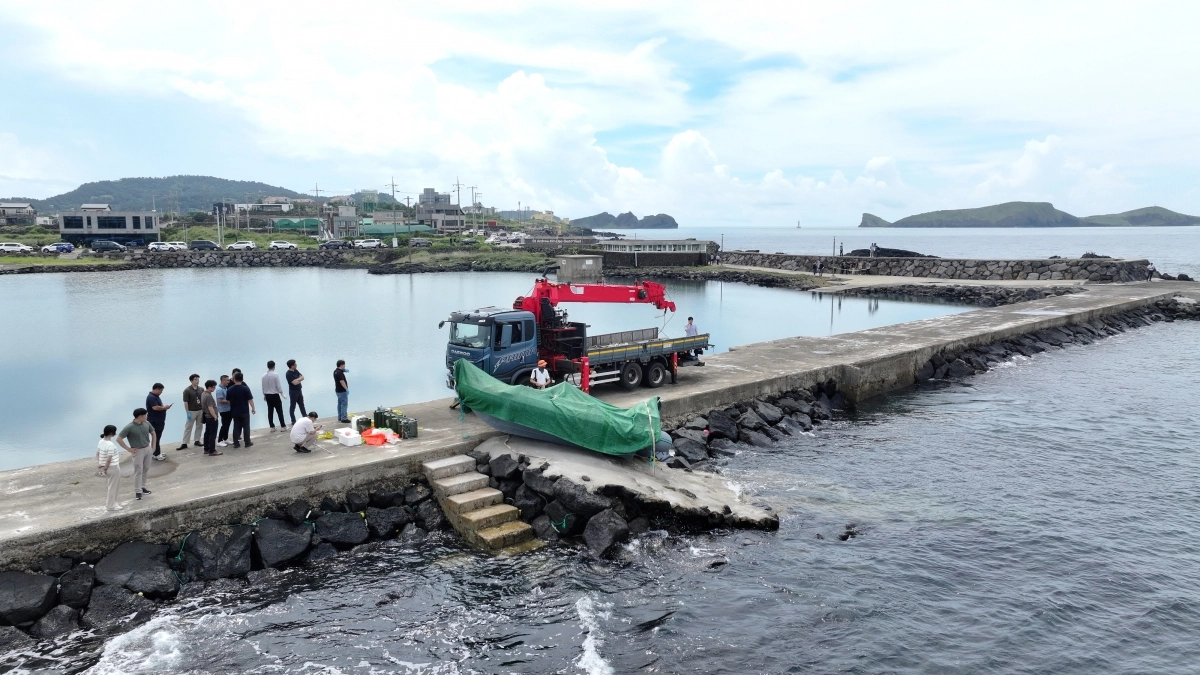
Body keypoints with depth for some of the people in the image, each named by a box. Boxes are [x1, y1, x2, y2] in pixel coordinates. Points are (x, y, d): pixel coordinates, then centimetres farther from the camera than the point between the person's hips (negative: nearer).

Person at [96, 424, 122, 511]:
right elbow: (108, 459, -25)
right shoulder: (110, 445, -25)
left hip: (108, 467, 9)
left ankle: (110, 502, 32)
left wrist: (98, 464, 9)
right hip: (113, 467, -9)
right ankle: (111, 505, 15)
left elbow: (97, 454, 9)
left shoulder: (101, 441, 2)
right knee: (113, 486, 5)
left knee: (114, 485, 23)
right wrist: (105, 469, -13)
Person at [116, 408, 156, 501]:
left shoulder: (146, 424, -2)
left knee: (146, 469, 14)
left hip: (147, 449, 6)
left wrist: (153, 445, 11)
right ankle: (137, 491, 4)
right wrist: (128, 449, -14)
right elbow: (118, 439, -17)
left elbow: (153, 433, 16)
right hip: (138, 451, -6)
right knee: (138, 471, -2)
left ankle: (142, 487, 29)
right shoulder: (129, 427, -19)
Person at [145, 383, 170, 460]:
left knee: (158, 437, 15)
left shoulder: (156, 396, 14)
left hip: (159, 421, 10)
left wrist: (164, 407, 6)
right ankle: (156, 454, -1)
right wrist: (164, 407, -15)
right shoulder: (151, 397, -19)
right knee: (156, 438, -5)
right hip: (154, 421, -10)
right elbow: (155, 408, -29)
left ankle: (158, 452, 23)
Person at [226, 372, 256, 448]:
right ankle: (247, 443, 9)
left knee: (236, 427, 10)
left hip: (235, 411, 3)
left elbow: (228, 401, 6)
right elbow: (250, 399, -12)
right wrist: (253, 408, -1)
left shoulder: (229, 389, -2)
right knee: (246, 427, 6)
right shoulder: (245, 388, -13)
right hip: (244, 411, -3)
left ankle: (236, 443, 10)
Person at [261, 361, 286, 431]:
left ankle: (272, 427, 14)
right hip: (275, 395, -5)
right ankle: (283, 426, 4)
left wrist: (264, 395, 20)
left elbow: (263, 387, 7)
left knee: (270, 411, 10)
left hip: (268, 395, 5)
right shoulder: (275, 374, -16)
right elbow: (278, 385, -13)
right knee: (279, 411, 2)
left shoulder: (264, 376, 1)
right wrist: (282, 393, 1)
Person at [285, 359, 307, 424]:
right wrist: (299, 379, -8)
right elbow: (295, 383, -26)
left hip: (299, 390, 8)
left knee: (301, 404, 17)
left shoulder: (296, 370, 5)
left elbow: (302, 377, 2)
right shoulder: (288, 374, -20)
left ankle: (305, 416, 28)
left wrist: (297, 380, -14)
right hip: (293, 392, -8)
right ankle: (293, 420, 9)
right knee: (293, 406, 3)